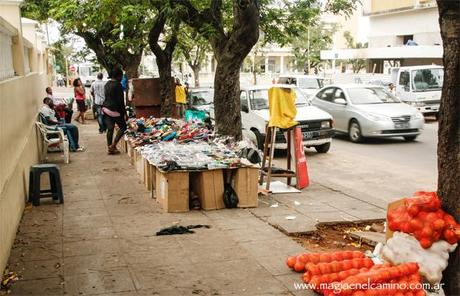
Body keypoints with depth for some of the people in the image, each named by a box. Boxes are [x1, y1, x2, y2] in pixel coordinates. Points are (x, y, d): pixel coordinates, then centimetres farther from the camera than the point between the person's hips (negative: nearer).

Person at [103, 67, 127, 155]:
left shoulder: (107, 84, 13)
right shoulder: (118, 85, -14)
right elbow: (120, 101, -16)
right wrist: (124, 113, -12)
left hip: (106, 108, 8)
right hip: (114, 110, -8)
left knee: (110, 129, 9)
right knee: (123, 127, 2)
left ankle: (109, 148, 10)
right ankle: (113, 145, -5)